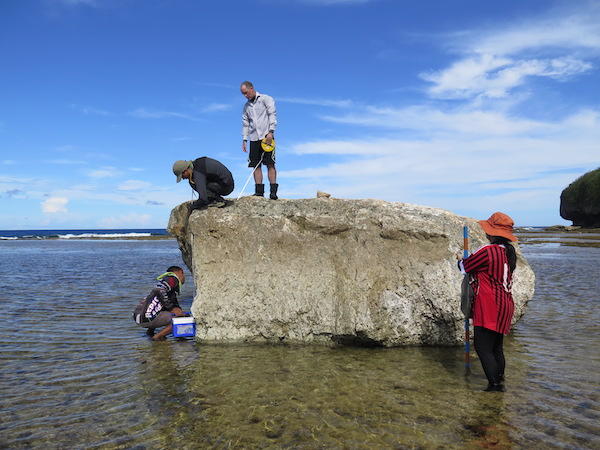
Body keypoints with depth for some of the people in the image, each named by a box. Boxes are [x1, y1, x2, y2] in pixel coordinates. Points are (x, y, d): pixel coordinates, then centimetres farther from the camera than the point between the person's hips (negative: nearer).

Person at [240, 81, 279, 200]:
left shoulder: (266, 99, 4)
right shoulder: (246, 106, 19)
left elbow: (272, 115, -5)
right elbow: (245, 124, 18)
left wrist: (270, 132, -15)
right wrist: (244, 140, 10)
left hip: (266, 137, -5)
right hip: (254, 139, 5)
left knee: (270, 164, -9)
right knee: (256, 165, -1)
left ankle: (273, 191, -10)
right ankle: (259, 191, 1)